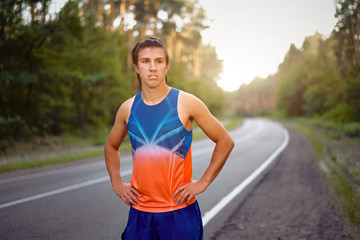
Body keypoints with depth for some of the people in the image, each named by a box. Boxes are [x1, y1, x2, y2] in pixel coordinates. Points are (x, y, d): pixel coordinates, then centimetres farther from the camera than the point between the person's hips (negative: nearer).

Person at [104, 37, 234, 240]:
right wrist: (117, 183, 9)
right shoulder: (128, 109, 4)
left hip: (180, 210, -2)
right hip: (140, 210, 3)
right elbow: (111, 147, 22)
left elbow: (225, 141, 2)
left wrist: (203, 182, -3)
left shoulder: (186, 103, -6)